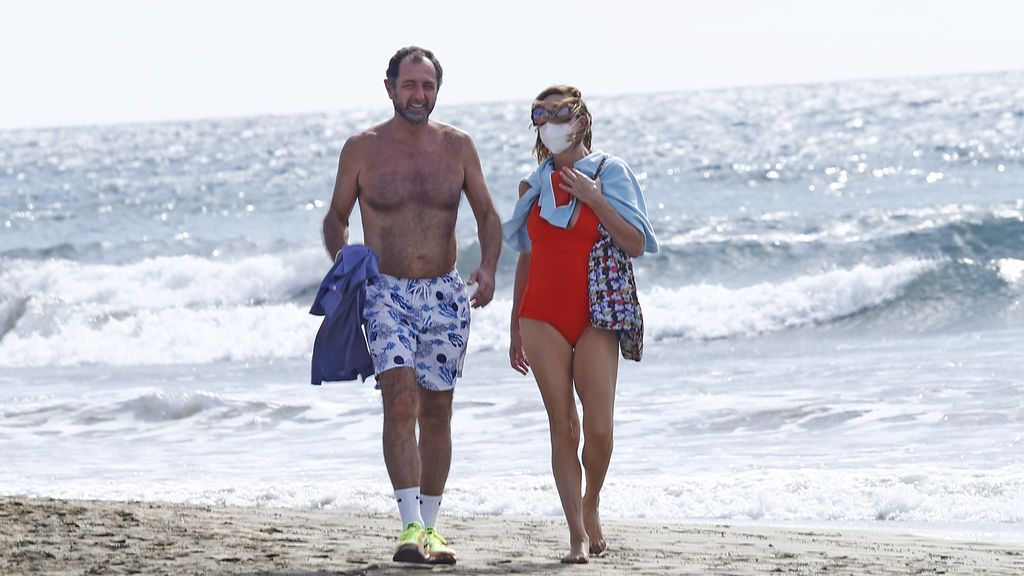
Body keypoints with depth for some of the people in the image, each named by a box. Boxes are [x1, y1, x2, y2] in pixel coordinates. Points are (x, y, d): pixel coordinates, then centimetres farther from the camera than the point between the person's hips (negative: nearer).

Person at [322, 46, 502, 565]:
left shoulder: (457, 146, 5)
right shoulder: (362, 149, 0)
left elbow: (487, 214, 10)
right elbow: (336, 218, 9)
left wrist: (488, 267, -8)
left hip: (444, 294, 3)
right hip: (385, 290, -3)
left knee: (436, 414, 6)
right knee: (400, 400, -19)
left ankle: (429, 527, 17)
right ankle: (410, 526, -25)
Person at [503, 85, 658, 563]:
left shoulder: (608, 171, 2)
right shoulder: (535, 184, 11)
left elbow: (635, 245, -5)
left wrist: (592, 197, -12)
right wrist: (516, 328, 15)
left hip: (595, 316, -2)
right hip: (543, 317, 3)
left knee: (599, 428, -10)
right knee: (562, 427, -3)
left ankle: (591, 505, 18)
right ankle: (577, 536, -1)